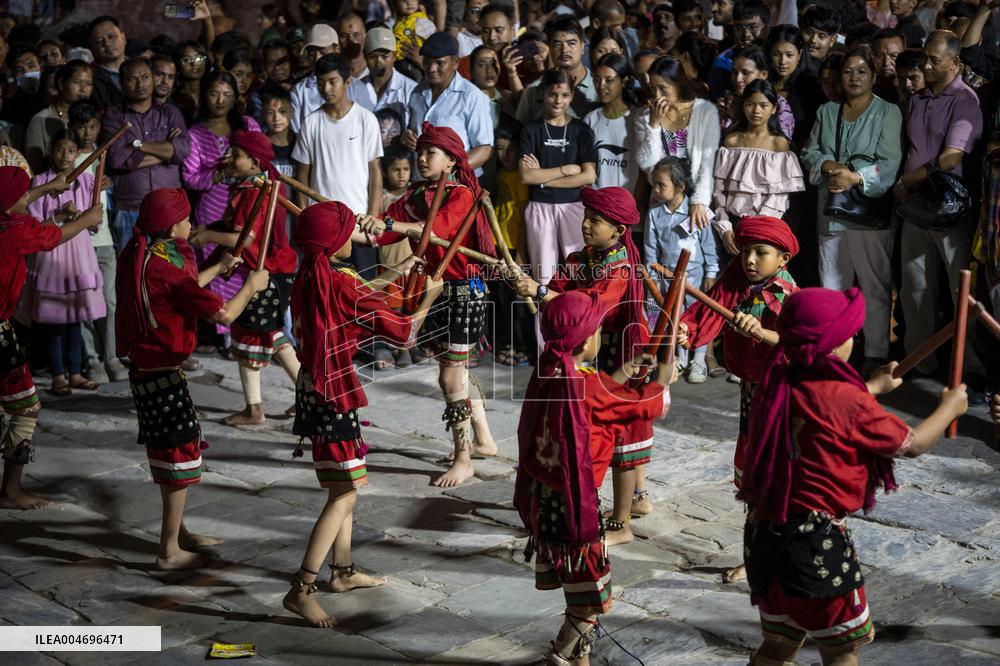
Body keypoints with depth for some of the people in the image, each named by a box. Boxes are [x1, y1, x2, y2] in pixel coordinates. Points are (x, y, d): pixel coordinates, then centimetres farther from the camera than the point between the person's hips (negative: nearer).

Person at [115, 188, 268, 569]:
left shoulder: (140, 254, 6)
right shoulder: (165, 267, -23)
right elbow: (224, 314, -21)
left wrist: (219, 268, 28)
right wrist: (252, 286, -4)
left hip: (146, 368, 10)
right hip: (161, 373, -10)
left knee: (177, 448, 21)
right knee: (179, 453, -1)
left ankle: (177, 531, 35)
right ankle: (170, 551, 6)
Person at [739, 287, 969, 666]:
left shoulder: (777, 387, 2)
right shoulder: (847, 399, -18)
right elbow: (912, 444, -5)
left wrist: (872, 388, 35)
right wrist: (950, 407, 12)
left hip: (765, 535, 8)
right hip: (816, 544, -7)